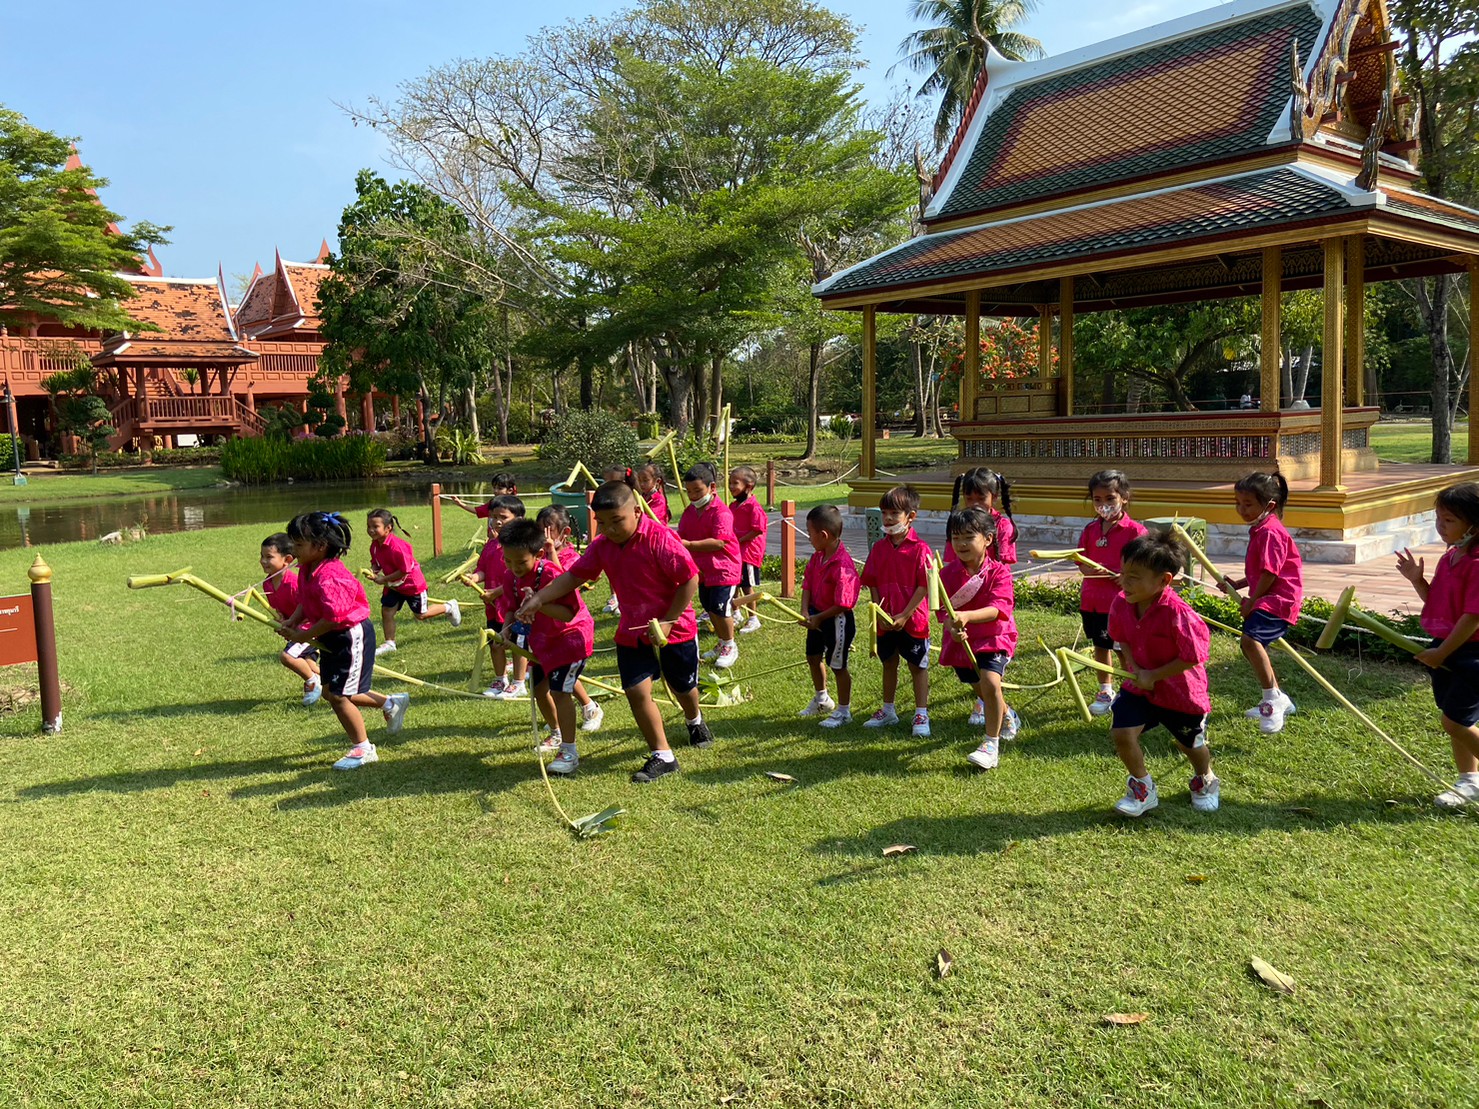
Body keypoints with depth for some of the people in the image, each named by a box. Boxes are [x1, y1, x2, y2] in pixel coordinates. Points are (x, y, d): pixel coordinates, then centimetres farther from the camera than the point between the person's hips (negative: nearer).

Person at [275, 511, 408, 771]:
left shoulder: (330, 577, -28)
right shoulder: (307, 570, 3)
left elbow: (334, 617, -31)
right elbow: (306, 603, 13)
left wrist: (302, 635, -21)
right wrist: (291, 622, -4)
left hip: (351, 636, -10)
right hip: (332, 639, 10)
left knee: (338, 695, -5)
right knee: (331, 689, 18)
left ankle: (363, 749, 13)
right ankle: (390, 703, 34)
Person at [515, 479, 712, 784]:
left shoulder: (661, 538, -24)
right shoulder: (602, 545, -5)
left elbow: (690, 578, -21)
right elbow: (574, 575, 1)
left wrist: (667, 621, -21)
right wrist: (539, 598, -12)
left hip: (675, 629, -4)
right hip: (632, 632, 4)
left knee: (683, 688, 15)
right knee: (636, 690, -6)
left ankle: (695, 721, 51)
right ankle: (662, 757, 8)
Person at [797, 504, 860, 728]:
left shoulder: (843, 566, -30)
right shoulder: (817, 557, -3)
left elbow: (842, 604, -28)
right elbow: (807, 584, 2)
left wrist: (818, 618, -19)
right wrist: (805, 612, -12)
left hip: (837, 620, -9)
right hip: (817, 616, 9)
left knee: (837, 665, 5)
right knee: (813, 657, 23)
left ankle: (843, 711, 23)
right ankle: (822, 700, 46)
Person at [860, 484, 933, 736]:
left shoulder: (920, 549, -12)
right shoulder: (879, 548, 3)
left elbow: (924, 586, -14)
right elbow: (872, 583, 5)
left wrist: (905, 615, -17)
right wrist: (879, 612, -7)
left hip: (912, 619, -5)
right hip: (885, 620, 5)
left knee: (918, 666, 6)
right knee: (889, 664, 18)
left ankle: (921, 715, 14)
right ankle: (888, 711, 32)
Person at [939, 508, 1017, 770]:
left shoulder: (999, 572, -13)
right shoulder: (947, 573, -5)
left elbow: (998, 608, -26)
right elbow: (944, 609, -10)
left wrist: (967, 616, -43)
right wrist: (952, 627, -34)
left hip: (993, 638, -4)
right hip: (961, 641, 4)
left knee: (990, 682, -27)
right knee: (980, 691, 17)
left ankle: (991, 743, -12)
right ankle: (1006, 717, 52)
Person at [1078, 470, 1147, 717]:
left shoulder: (1134, 530, -10)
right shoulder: (1091, 529, 5)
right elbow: (1082, 563, 6)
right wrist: (1091, 570, -16)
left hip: (1122, 600, -5)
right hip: (1093, 599, 5)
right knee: (1100, 646, 17)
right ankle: (1105, 692, 31)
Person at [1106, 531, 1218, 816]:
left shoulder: (1177, 613, -32)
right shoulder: (1121, 604, -13)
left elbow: (1193, 657, -25)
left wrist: (1153, 676, -21)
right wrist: (1133, 667, -10)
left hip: (1180, 691, -4)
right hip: (1139, 686, 4)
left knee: (1190, 744, 18)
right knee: (1121, 732, -13)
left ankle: (1206, 782, 52)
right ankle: (1142, 788, 12)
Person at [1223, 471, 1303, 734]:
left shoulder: (1271, 532, -18)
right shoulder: (1258, 530, 15)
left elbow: (1270, 574, -20)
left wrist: (1251, 602, -12)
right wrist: (1237, 585, 10)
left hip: (1279, 599, -11)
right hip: (1265, 600, 11)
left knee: (1251, 639, -30)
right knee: (1251, 646, 19)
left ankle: (1273, 699, -25)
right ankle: (1279, 700, 36)